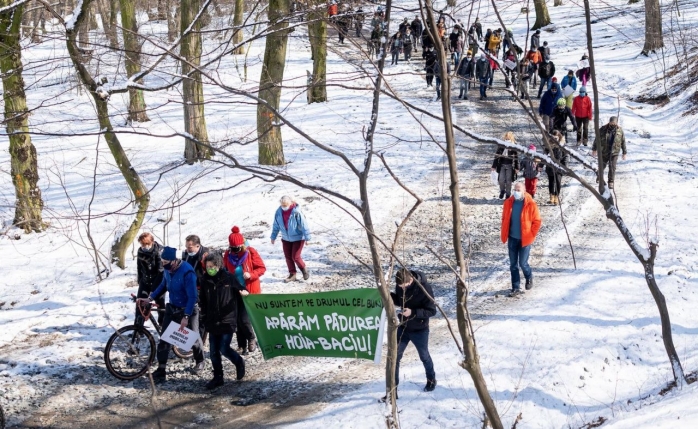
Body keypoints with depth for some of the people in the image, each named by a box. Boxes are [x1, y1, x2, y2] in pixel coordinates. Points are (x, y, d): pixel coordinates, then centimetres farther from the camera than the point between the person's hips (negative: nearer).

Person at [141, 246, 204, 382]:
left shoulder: (187, 272, -29)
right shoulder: (167, 270, -6)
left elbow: (192, 296, -27)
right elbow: (163, 285, 14)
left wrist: (186, 316, -29)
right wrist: (150, 298, 3)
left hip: (188, 309, -6)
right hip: (172, 308, 6)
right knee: (164, 339, -2)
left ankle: (200, 362, 37)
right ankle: (161, 370, 0)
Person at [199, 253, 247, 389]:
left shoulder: (228, 278, -7)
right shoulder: (205, 280, 3)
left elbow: (241, 289, -2)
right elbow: (203, 300, 11)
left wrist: (244, 292, -25)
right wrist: (204, 316, 9)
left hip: (227, 320, -4)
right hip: (212, 322, 4)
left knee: (224, 349, -7)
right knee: (213, 352, 5)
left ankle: (239, 362, 22)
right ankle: (217, 377, 19)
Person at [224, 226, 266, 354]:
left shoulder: (250, 252, -11)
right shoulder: (228, 255, -1)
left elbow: (262, 268, -5)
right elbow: (225, 270, 14)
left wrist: (250, 275, -21)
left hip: (250, 291, -4)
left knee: (244, 319, -11)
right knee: (238, 319, 7)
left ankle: (251, 338, 15)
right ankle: (242, 345, 19)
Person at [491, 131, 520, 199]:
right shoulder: (501, 145, -1)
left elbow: (516, 157, -2)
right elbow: (496, 156, 3)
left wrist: (517, 167, -2)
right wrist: (494, 166, 2)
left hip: (510, 166, -2)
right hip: (501, 165, 2)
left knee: (508, 181, 3)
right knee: (501, 180, 2)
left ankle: (508, 194, 19)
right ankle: (502, 192, 29)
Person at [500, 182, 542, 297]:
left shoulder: (531, 205, -12)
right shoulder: (508, 203, -1)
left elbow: (537, 222, -6)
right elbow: (504, 219, 10)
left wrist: (531, 236, -7)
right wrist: (504, 235, 5)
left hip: (525, 239, -4)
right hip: (512, 239, 4)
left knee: (523, 263, 1)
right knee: (513, 264, 6)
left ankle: (529, 278, 33)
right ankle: (516, 288, 14)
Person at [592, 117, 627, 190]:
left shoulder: (620, 130, -4)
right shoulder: (603, 129, -8)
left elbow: (623, 142, 5)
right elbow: (597, 139, 2)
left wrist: (625, 153, 8)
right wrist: (594, 150, 4)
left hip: (614, 153, 0)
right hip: (604, 152, 0)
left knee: (612, 167, -8)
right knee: (602, 166, 15)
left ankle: (611, 182, 2)